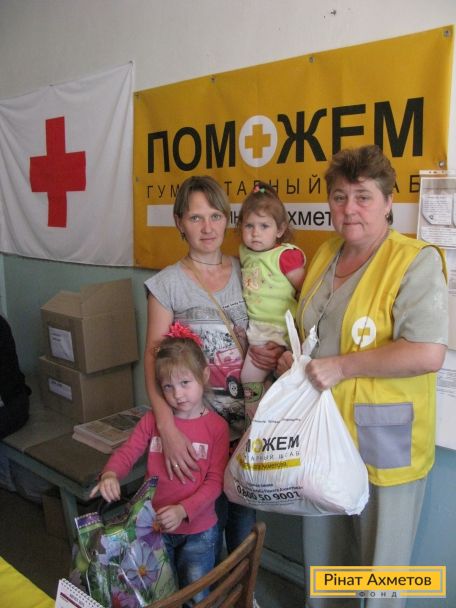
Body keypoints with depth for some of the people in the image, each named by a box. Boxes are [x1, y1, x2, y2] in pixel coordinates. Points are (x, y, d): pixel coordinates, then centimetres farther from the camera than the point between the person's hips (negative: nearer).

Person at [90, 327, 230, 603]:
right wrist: (110, 475, -30)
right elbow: (126, 453, -7)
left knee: (195, 597, 9)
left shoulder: (217, 426, -12)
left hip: (199, 530, -2)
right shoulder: (152, 420, -5)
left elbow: (215, 481, -14)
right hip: (156, 526, 2)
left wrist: (183, 510, -27)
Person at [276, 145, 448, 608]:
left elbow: (428, 354, -24)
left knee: (381, 560, 12)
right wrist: (294, 358, 1)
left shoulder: (416, 261, -14)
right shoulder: (325, 254, 8)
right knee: (321, 551, 24)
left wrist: (341, 366, -21)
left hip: (383, 442, -6)